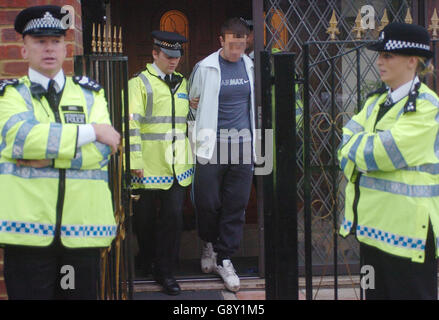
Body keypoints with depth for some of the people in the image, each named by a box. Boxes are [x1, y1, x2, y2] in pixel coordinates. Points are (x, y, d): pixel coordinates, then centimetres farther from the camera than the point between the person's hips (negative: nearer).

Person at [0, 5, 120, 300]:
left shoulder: (90, 94, 14)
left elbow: (101, 150, -3)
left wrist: (45, 155, -14)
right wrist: (92, 131, -9)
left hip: (82, 229, 2)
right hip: (27, 229, -2)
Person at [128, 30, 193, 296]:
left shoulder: (182, 83, 14)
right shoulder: (139, 83, -4)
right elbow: (131, 124, -10)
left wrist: (191, 156, 20)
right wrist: (135, 161, -15)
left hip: (177, 166, 4)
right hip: (149, 167, -4)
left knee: (174, 216, -1)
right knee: (146, 217, 9)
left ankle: (166, 271, 9)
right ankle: (149, 261, 33)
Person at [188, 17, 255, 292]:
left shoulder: (250, 66, 9)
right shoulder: (205, 68, -4)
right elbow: (192, 102, 9)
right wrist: (202, 134, 5)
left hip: (243, 145, 3)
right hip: (213, 146, -3)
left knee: (236, 205, 3)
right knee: (209, 202, 0)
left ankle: (225, 259, 14)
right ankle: (209, 244, 28)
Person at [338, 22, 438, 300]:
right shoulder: (377, 101, 13)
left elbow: (378, 154, -21)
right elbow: (347, 145, 10)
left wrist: (355, 144, -2)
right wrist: (365, 147, -10)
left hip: (406, 229, -8)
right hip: (373, 224, 8)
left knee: (410, 293, 1)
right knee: (376, 292, 16)